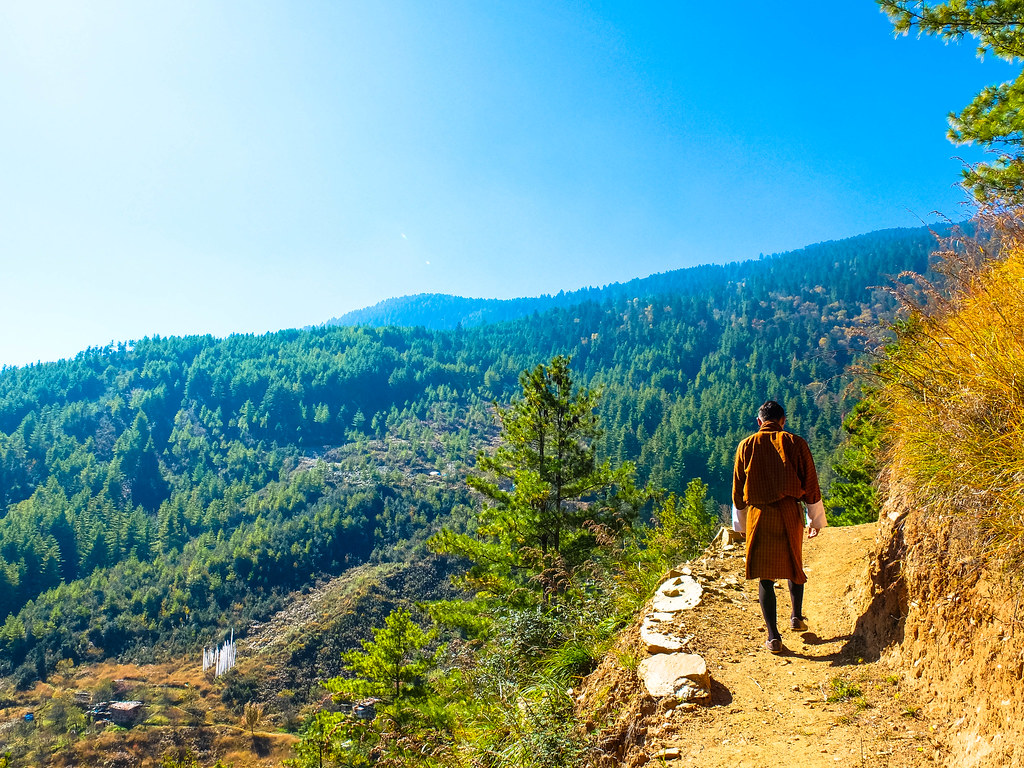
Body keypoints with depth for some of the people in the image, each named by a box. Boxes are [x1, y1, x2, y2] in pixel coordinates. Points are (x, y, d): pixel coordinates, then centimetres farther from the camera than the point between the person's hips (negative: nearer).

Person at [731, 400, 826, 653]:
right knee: (794, 564, 25)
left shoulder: (747, 446, 1)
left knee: (765, 576, 3)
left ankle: (773, 635, -2)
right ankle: (797, 616, 34)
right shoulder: (795, 443, -1)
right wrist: (816, 519, 13)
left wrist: (741, 525, 16)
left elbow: (738, 490, 6)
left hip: (758, 516, 0)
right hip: (789, 513, 1)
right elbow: (810, 484, 2)